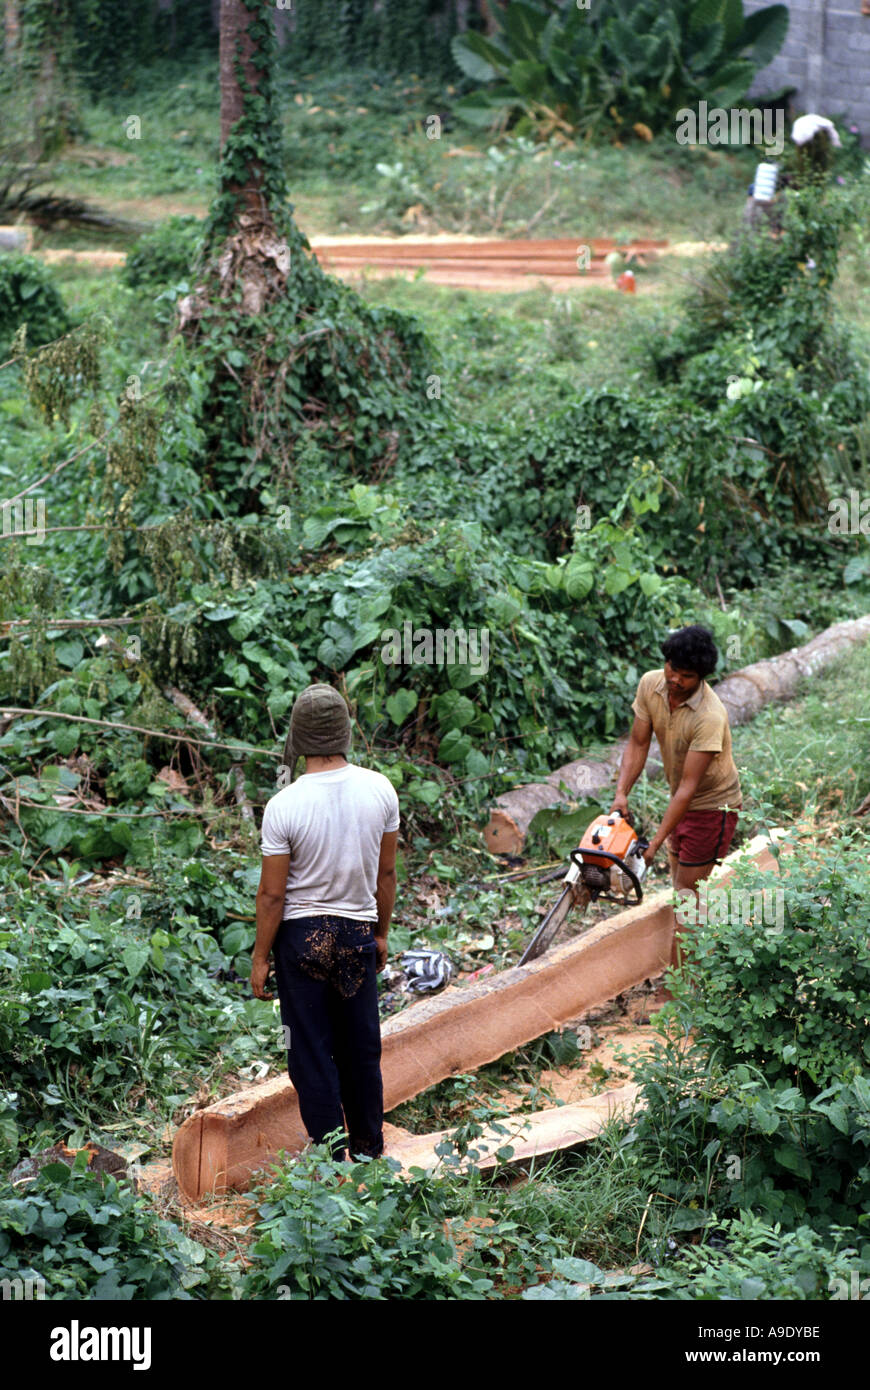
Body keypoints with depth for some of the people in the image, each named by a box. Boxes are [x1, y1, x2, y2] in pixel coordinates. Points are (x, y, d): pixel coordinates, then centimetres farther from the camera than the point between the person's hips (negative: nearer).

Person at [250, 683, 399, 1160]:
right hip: (359, 932, 4)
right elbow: (387, 874, 4)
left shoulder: (284, 805, -18)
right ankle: (368, 1150, 29)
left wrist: (260, 958, -1)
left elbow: (272, 894, -12)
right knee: (362, 1049, 17)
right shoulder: (380, 790, -6)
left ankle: (331, 1160, 11)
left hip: (302, 934, -4)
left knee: (311, 1054, 7)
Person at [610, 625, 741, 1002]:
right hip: (682, 801, 8)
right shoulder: (651, 684, -12)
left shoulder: (709, 716, -33)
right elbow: (638, 744, -3)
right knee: (681, 885, 17)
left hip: (713, 806, -8)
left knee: (687, 894, -8)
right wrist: (621, 794, -17)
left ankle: (673, 990, -4)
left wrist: (655, 843, -31)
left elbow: (688, 787, -31)